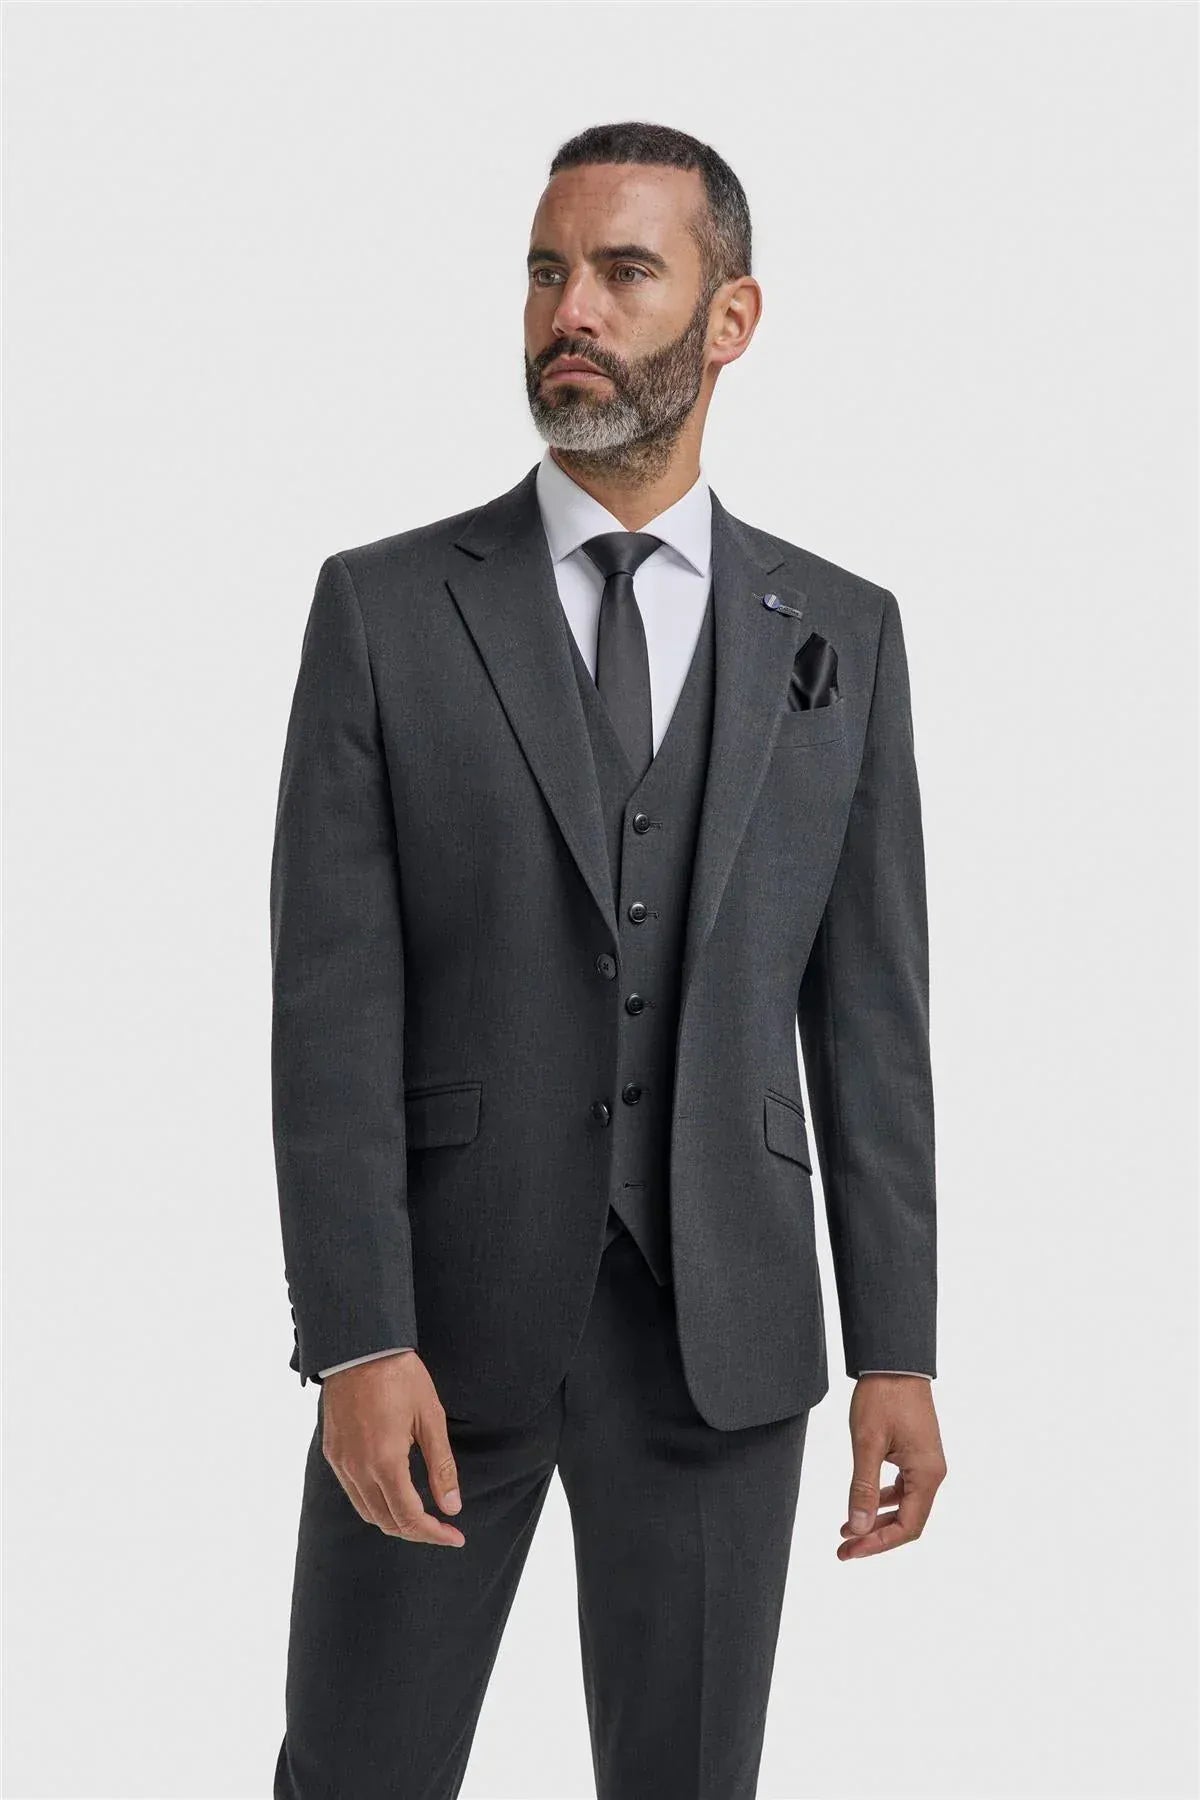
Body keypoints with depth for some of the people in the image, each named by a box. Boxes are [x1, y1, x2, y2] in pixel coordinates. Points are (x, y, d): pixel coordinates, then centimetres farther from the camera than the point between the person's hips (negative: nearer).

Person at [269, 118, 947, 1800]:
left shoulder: (841, 635, 5)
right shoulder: (382, 607, -1)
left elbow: (868, 1009, 5)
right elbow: (333, 1003, -7)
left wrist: (898, 1351, 1)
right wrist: (357, 1345, -16)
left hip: (722, 1329, 2)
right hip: (445, 1314, -1)